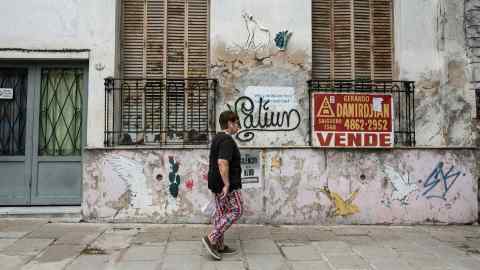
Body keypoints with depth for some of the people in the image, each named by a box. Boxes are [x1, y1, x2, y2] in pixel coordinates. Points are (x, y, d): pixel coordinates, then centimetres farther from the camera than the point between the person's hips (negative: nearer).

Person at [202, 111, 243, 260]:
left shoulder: (217, 138, 14)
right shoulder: (227, 140, -18)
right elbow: (222, 163, -29)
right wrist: (227, 184, -24)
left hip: (216, 183, 10)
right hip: (226, 184, -10)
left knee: (220, 212, 13)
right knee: (236, 210, -2)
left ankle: (219, 245, 19)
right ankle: (211, 238, -6)